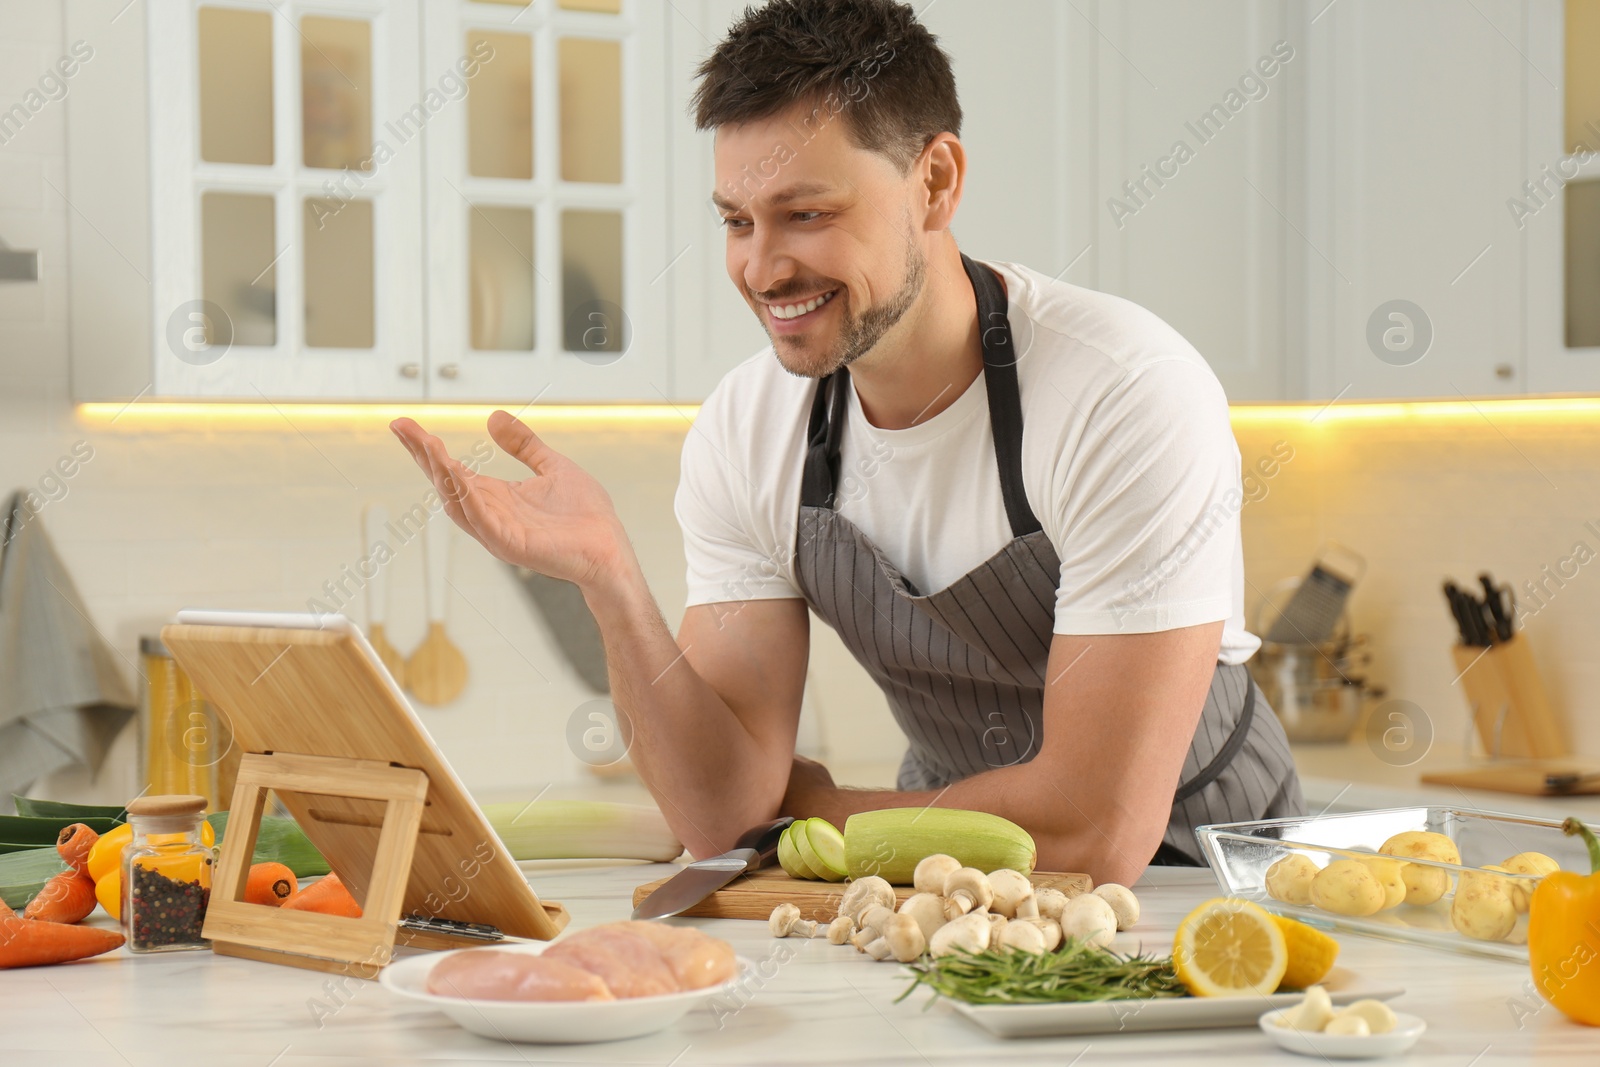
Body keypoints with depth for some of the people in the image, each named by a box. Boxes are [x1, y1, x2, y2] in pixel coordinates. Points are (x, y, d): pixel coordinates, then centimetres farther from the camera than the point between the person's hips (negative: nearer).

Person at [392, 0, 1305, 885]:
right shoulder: (742, 434, -9)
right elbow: (725, 816, -11)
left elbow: (1098, 831, -25)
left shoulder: (1129, 395, -24)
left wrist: (809, 805, -12)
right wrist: (608, 579, -25)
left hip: (1187, 864, -2)